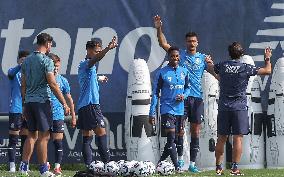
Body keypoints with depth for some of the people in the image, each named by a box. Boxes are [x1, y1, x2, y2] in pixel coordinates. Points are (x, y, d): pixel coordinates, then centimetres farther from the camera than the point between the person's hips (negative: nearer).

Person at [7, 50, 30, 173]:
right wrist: (21, 65, -45)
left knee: (26, 138, 7)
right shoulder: (14, 72, 0)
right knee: (13, 139, -5)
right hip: (16, 110, -4)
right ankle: (12, 166, -4)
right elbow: (11, 73, -24)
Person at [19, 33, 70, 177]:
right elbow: (52, 84, -13)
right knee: (43, 136, -3)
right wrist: (64, 104, -10)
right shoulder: (46, 61, -9)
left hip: (28, 102, 7)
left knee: (32, 135, 14)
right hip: (42, 101, -7)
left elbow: (23, 85, 15)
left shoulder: (26, 61, 13)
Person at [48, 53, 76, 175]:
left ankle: (57, 167, 2)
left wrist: (73, 116, 12)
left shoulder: (63, 80, 5)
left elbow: (69, 99, 12)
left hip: (58, 115, 0)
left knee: (58, 142, -2)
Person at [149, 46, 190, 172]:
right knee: (171, 138, -13)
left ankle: (160, 163, 22)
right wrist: (152, 113, -5)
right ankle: (176, 166, -13)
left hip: (180, 110, 5)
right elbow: (155, 93, -2)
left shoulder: (184, 72, 8)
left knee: (172, 140, 9)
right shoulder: (162, 73, -4)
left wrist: (184, 95, -5)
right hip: (167, 109, -5)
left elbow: (187, 87, 20)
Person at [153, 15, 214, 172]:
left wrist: (211, 63, -11)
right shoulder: (180, 54, 7)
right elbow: (163, 44, 1)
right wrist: (159, 29, -12)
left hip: (197, 97, 1)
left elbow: (217, 74, 7)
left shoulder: (203, 58, 10)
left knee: (195, 131, 1)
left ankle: (192, 163, 4)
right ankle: (180, 158, 8)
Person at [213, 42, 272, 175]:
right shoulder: (245, 68, -5)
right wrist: (268, 58, 20)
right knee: (238, 138, -3)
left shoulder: (222, 66, 3)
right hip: (239, 107, -3)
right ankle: (234, 168, -9)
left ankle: (218, 167, 9)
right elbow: (267, 70, 1)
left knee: (221, 138, 8)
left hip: (223, 107, 3)